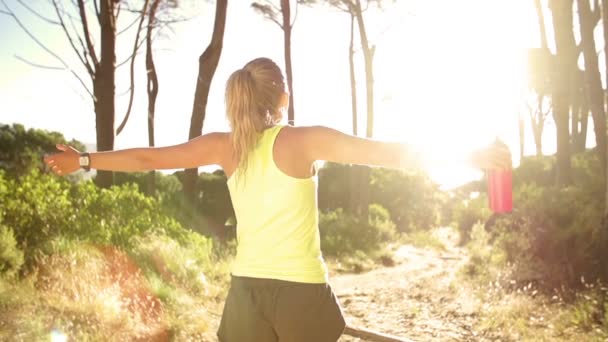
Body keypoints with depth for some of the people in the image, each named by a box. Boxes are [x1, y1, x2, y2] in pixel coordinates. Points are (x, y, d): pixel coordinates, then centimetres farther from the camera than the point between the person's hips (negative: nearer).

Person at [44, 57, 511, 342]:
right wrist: (474, 156, -2)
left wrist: (84, 160, 22)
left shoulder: (224, 147, 3)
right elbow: (388, 153, -9)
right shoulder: (305, 140, -8)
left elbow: (148, 158, 8)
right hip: (301, 290, -3)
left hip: (247, 289, 4)